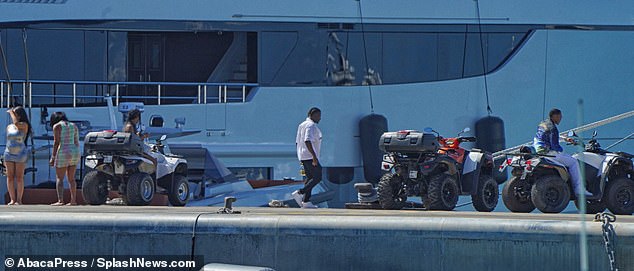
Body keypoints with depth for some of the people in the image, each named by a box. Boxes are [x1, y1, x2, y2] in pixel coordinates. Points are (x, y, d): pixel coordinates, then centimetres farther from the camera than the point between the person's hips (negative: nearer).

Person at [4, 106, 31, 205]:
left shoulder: (24, 125, -4)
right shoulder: (9, 127, 11)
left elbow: (16, 123, -26)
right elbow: (8, 141, 15)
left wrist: (11, 112, -10)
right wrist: (5, 157, 14)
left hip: (20, 155, -5)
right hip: (9, 155, 5)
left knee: (19, 178, -4)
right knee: (10, 177, 0)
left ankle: (19, 200, -1)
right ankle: (12, 199, 2)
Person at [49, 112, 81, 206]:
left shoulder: (57, 126, -4)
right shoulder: (73, 126, 13)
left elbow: (56, 142, -10)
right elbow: (77, 142, 11)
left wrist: (53, 157, -8)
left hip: (63, 153, -6)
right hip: (74, 152, 6)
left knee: (59, 178, -3)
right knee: (71, 178, 13)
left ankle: (60, 200, -15)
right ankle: (73, 200, 10)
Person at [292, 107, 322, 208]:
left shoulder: (302, 125, 18)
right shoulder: (311, 125, -13)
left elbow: (297, 142, 21)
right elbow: (307, 141, -25)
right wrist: (314, 156, -28)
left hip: (303, 157, 10)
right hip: (310, 156, -10)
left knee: (310, 178, 11)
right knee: (317, 177, -8)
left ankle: (306, 201, 4)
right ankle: (299, 193, -17)